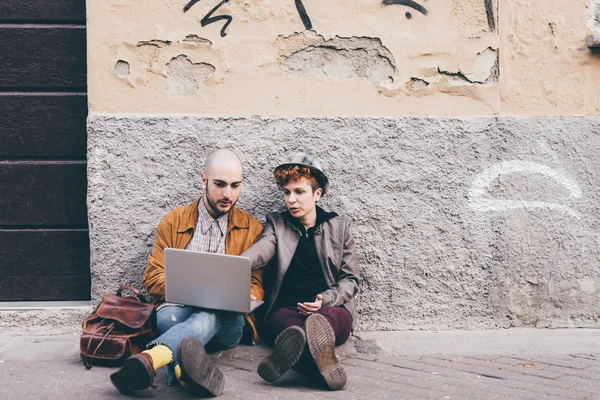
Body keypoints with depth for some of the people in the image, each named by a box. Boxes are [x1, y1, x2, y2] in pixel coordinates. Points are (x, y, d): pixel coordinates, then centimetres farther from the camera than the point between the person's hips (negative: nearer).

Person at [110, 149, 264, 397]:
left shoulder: (252, 229, 13)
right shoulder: (173, 222, 12)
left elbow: (256, 285, 13)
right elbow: (152, 278, 8)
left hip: (226, 320, -1)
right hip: (178, 308, 1)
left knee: (208, 316, -38)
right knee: (168, 316, -36)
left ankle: (150, 359, -62)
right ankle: (186, 370, -62)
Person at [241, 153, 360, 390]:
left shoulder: (339, 226, 13)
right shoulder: (277, 224, 12)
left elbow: (351, 279, 11)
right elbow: (262, 249, -11)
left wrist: (325, 299, -11)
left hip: (331, 309, 0)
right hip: (286, 310, 0)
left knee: (323, 319, -39)